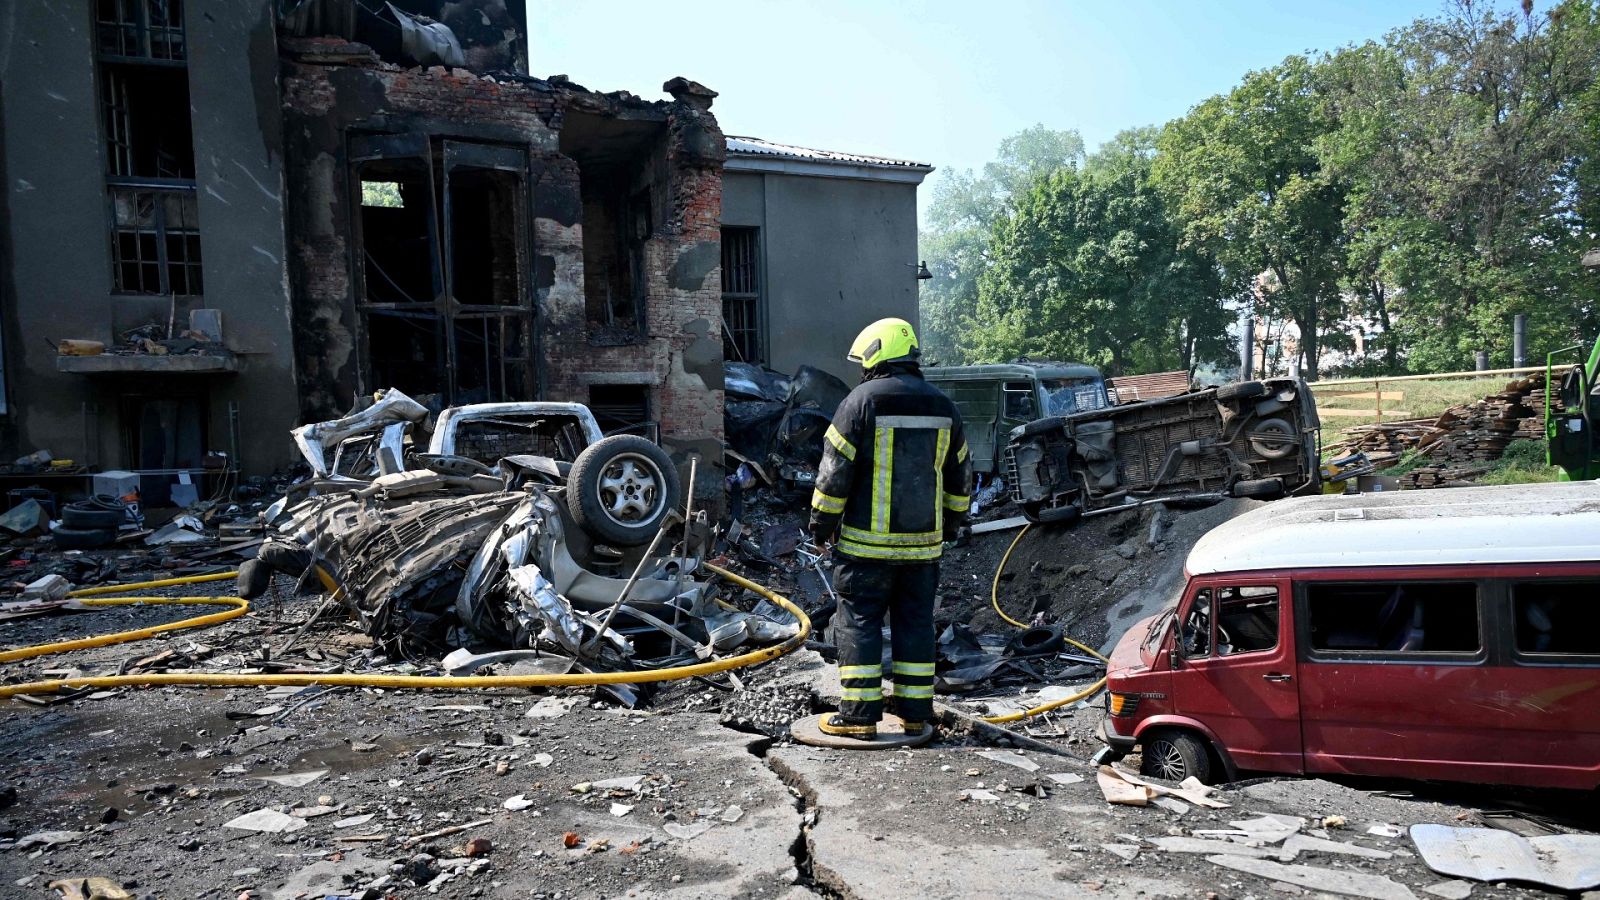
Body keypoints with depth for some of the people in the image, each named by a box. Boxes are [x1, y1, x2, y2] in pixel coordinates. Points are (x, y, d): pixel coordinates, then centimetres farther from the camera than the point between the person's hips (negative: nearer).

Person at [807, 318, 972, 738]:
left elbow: (835, 471, -9)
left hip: (868, 542, -5)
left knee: (859, 623, 3)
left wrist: (822, 522, 1)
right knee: (915, 623, 12)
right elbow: (959, 478, 16)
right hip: (923, 543, 5)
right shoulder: (943, 407, 9)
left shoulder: (862, 400, -9)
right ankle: (915, 713, 18)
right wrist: (950, 525, 26)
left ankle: (860, 715, 6)